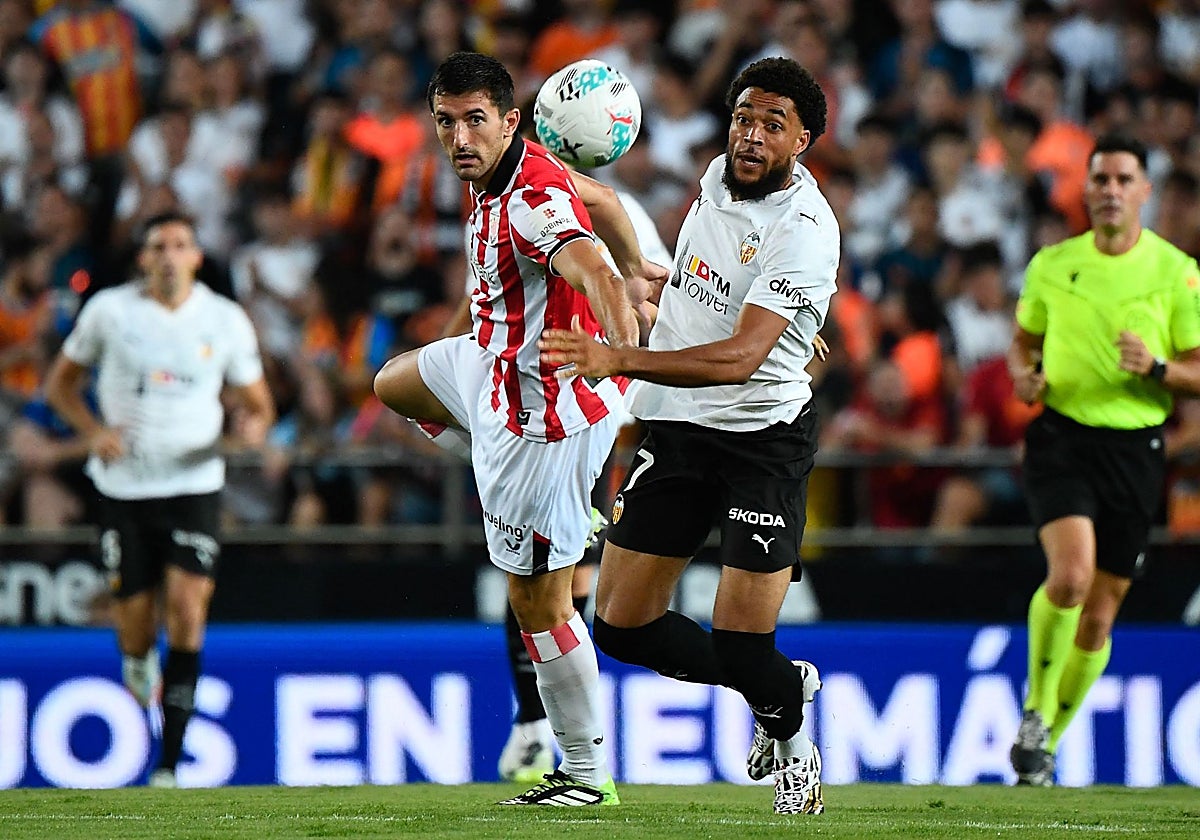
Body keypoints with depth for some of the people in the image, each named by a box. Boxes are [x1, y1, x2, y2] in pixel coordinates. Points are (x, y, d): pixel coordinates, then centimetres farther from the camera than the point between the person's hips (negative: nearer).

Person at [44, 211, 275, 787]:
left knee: (188, 609, -16)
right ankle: (138, 658, 42)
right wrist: (94, 430, -9)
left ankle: (169, 766, -13)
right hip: (123, 484, 0)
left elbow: (256, 401, 12)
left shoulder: (226, 321, 1)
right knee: (135, 624, 0)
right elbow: (60, 382, 9)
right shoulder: (109, 310, -1)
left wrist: (253, 423, -13)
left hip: (194, 484, 0)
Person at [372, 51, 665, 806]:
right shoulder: (507, 171, -2)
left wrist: (626, 355, -67)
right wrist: (637, 266, 35)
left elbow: (593, 272, -48)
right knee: (396, 382, 37)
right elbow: (601, 200, 17)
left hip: (538, 416, -11)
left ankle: (588, 774, 7)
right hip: (494, 365, 11)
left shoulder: (529, 200, -30)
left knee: (539, 603, -4)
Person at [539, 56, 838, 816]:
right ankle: (784, 686, 25)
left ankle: (791, 738, 23)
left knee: (743, 650, -11)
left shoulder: (805, 232, -20)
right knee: (622, 626, 2)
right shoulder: (719, 177, 4)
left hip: (762, 434, -7)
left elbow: (740, 357, -31)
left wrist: (618, 360, -42)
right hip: (673, 427, 7)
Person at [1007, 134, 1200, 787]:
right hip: (1061, 438, 0)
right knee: (1071, 574, -25)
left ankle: (1046, 742, 26)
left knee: (1098, 617, 5)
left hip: (1134, 450, 1)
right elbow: (1023, 340, 20)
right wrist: (1024, 375, -3)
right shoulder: (1050, 265, 5)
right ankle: (1034, 709, -4)